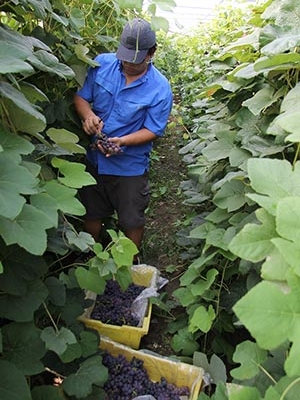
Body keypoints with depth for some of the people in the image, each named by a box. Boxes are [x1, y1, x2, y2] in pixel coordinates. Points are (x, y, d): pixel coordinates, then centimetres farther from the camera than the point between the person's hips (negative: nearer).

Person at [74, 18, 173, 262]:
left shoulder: (160, 88, -16)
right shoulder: (102, 64, -7)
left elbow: (153, 130, -14)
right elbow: (81, 96, 0)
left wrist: (123, 141, -29)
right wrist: (88, 115, -22)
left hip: (130, 166, -3)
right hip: (94, 158, 4)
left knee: (132, 221, 11)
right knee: (92, 214, 20)